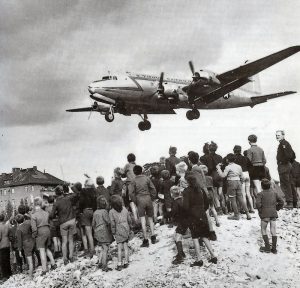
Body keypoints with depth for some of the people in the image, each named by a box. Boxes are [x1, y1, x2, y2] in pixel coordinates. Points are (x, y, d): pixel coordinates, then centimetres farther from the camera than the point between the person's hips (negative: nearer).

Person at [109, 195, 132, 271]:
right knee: (126, 247, 10)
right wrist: (129, 228, 18)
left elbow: (112, 223, -11)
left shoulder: (111, 212, -12)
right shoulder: (124, 209, -1)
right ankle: (126, 262, 14)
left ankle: (119, 264, 2)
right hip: (126, 230, 3)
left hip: (118, 231, -3)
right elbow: (129, 220, 5)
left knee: (119, 248, 3)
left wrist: (113, 233, 0)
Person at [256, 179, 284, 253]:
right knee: (273, 232, 9)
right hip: (273, 214, 4)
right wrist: (276, 209, 14)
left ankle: (267, 248, 5)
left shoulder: (261, 194, -6)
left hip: (265, 215, -4)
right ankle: (274, 249, 10)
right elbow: (281, 202, 6)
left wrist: (260, 211, -5)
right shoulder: (274, 192, 7)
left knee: (263, 231, 11)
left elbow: (258, 203, -20)